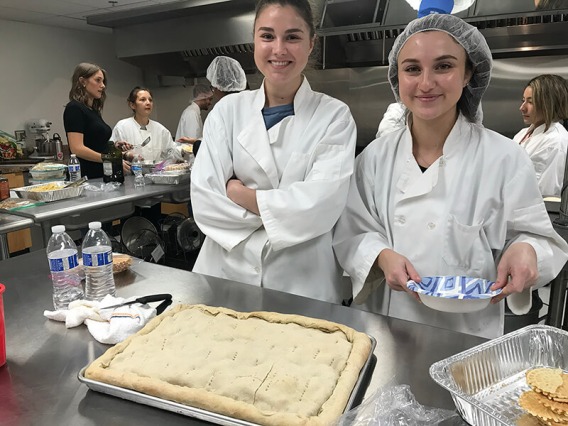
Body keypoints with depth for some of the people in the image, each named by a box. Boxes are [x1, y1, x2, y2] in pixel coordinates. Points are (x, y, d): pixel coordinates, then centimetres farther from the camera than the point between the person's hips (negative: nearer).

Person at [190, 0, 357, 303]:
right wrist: (282, 212, -14)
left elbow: (320, 206, -17)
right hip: (225, 275, 2)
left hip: (303, 283, -1)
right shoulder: (228, 110, 1)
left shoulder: (334, 116, -4)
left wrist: (240, 194, -11)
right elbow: (204, 200, -8)